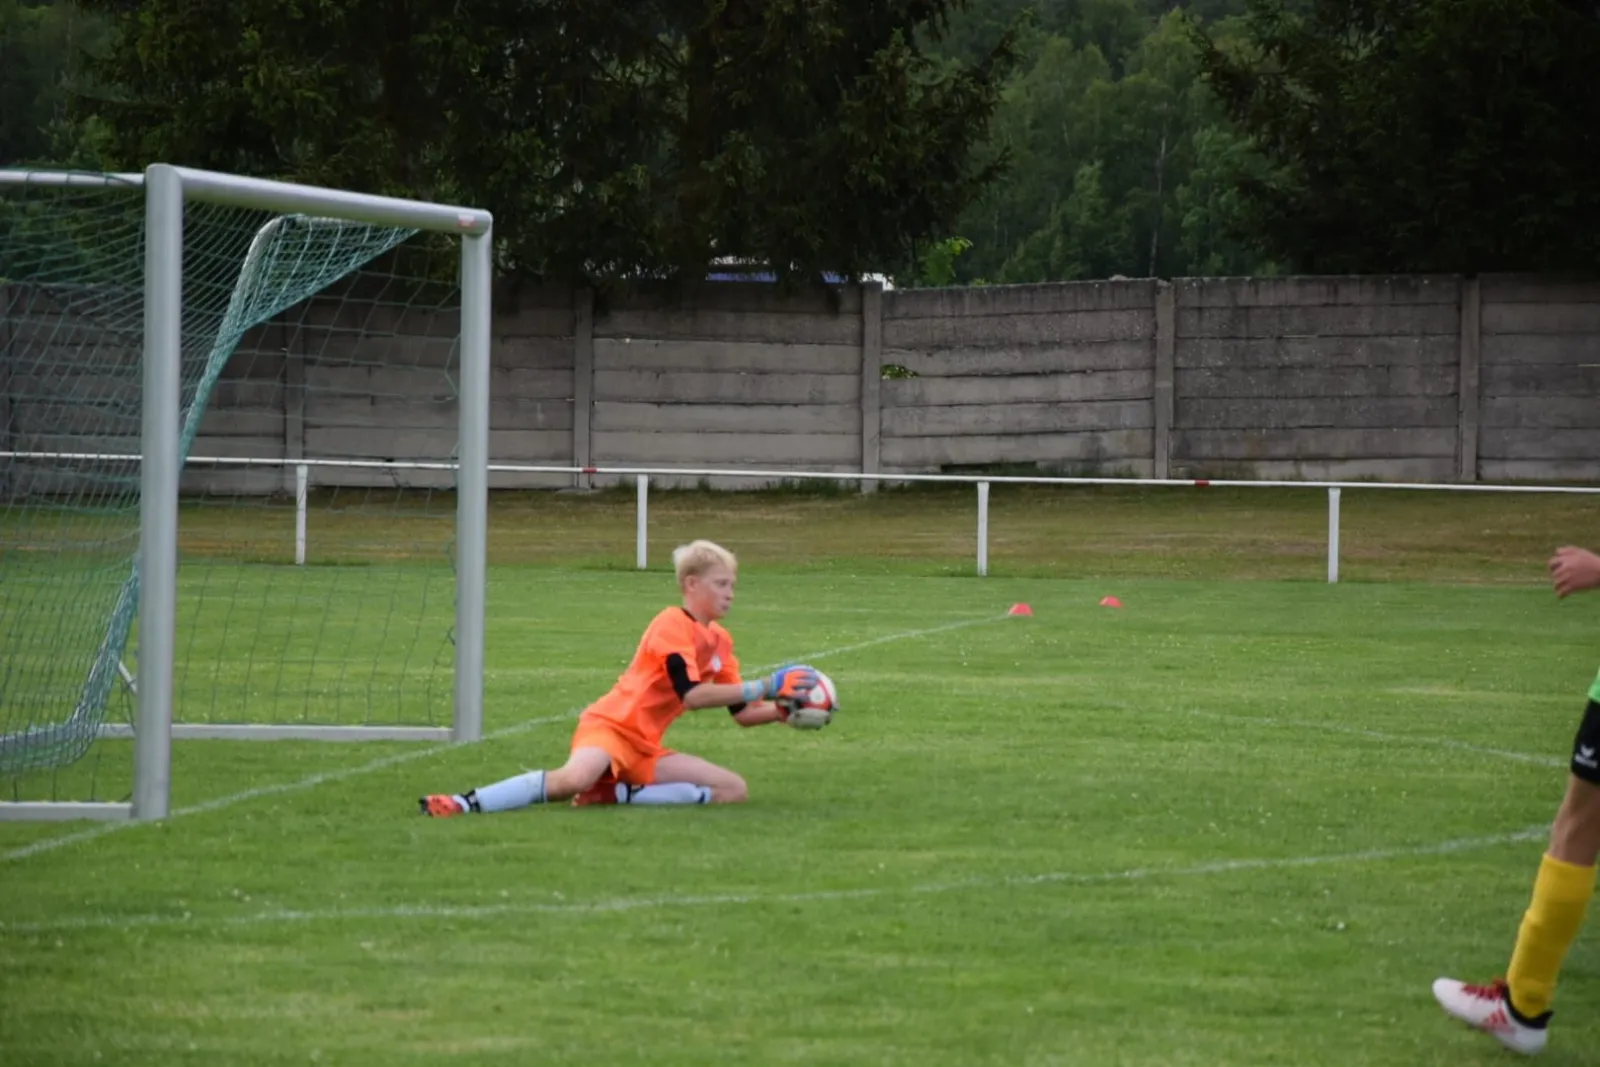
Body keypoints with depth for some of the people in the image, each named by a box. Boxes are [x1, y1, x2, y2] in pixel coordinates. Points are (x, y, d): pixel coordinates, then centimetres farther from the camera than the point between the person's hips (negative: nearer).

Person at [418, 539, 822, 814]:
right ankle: (468, 803, -31)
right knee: (575, 778, -40)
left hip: (644, 749, 9)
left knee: (734, 790, 0)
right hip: (611, 725, -9)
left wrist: (783, 711, -2)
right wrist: (765, 687, -21)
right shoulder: (672, 626, -11)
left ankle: (616, 794, -9)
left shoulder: (719, 641, 14)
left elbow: (742, 712, 16)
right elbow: (691, 694, -23)